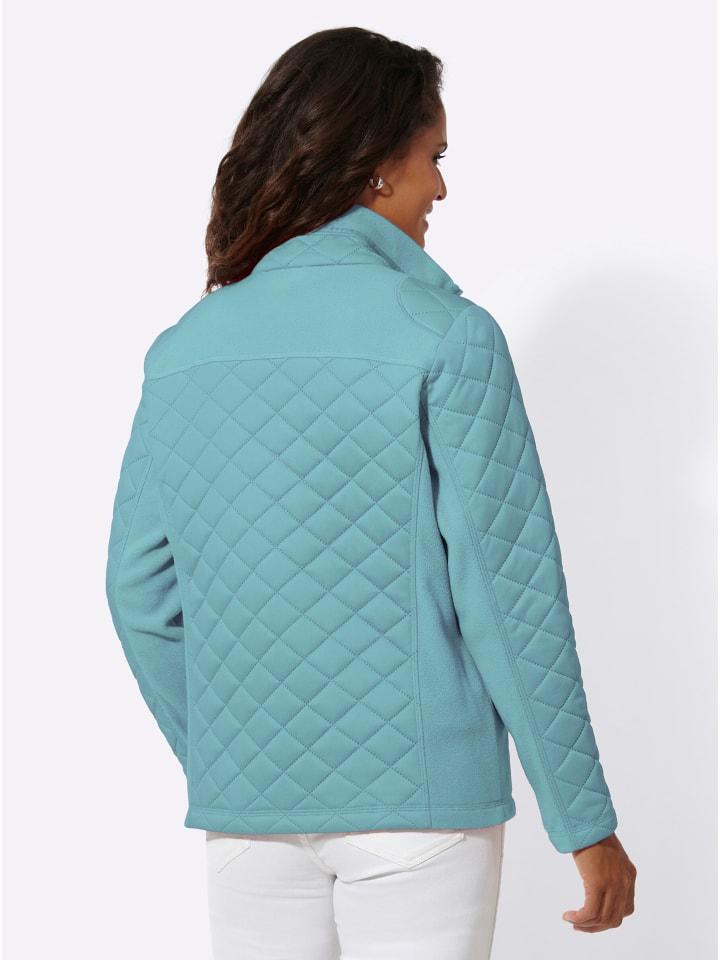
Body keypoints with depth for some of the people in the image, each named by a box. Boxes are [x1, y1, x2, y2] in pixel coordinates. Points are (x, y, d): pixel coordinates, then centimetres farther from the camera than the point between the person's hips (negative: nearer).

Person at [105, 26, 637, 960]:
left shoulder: (185, 349, 4)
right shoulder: (445, 338, -10)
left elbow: (142, 591, 7)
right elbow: (506, 592, -12)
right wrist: (586, 820, -5)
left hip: (247, 804, 4)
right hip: (417, 799, -4)